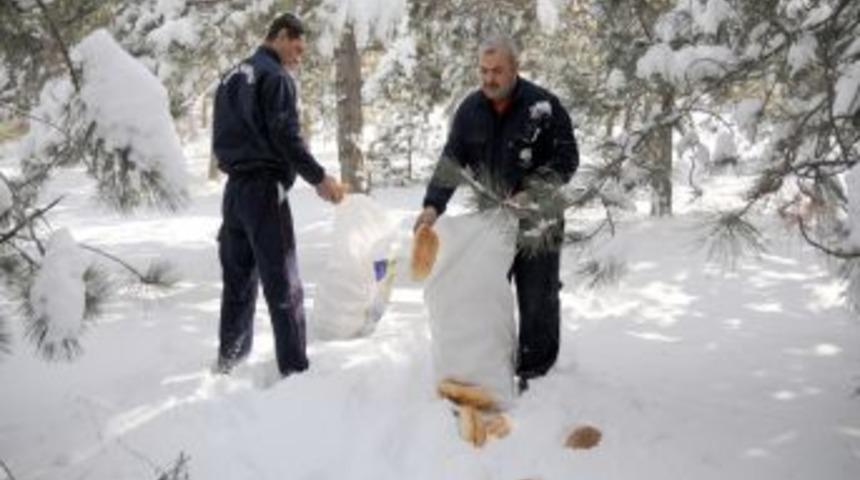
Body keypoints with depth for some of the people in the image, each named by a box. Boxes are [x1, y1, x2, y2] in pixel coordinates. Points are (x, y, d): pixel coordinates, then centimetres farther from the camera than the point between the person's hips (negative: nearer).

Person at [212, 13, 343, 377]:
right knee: (283, 285, -7)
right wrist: (319, 178, -13)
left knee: (238, 280, 15)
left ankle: (228, 360, 23)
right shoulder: (274, 76, -9)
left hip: (234, 188, 8)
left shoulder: (231, 77, 17)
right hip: (264, 188, -8)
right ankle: (294, 369, -6)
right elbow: (286, 136, -17)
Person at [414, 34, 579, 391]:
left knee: (537, 300, 2)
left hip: (537, 220, -4)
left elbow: (566, 160, -11)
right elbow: (451, 161, 0)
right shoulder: (470, 110, -1)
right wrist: (433, 205, -13)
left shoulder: (543, 105, -13)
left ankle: (536, 371, 14)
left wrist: (531, 194, -23)